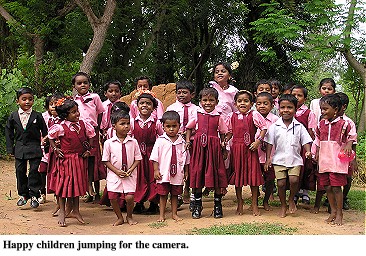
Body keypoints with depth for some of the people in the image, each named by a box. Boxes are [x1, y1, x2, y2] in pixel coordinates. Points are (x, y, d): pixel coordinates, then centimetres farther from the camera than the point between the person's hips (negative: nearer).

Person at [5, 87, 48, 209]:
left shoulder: (37, 116, -4)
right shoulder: (13, 116, 2)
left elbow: (44, 132, 1)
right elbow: (8, 132, 9)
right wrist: (10, 148, 4)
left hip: (34, 149, -3)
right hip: (19, 149, 3)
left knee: (34, 171, -2)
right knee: (20, 171, 7)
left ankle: (34, 195, 7)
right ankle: (23, 194, 20)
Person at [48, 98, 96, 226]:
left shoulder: (83, 124, -1)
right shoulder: (61, 127, -13)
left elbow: (90, 136, 14)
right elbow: (50, 137, 3)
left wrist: (88, 150, 7)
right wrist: (55, 149, -4)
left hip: (80, 159, 5)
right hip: (65, 159, -4)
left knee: (77, 185, 14)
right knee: (64, 185, 1)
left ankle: (75, 211, 26)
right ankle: (62, 213, 12)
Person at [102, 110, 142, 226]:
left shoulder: (133, 142, 0)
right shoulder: (109, 143, -3)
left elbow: (137, 159, 4)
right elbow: (106, 161, -1)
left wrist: (130, 170, -10)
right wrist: (117, 171, -11)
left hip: (130, 175, 0)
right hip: (114, 175, 0)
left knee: (129, 197, -10)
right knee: (113, 197, -3)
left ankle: (129, 217, 16)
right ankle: (119, 217, 21)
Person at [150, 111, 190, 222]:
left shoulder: (182, 141, 3)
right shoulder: (160, 141, -4)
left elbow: (186, 158, 11)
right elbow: (155, 157, -3)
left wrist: (186, 171, 11)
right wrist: (156, 170, -7)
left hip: (178, 173, 2)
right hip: (163, 174, -2)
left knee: (175, 194, 11)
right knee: (163, 195, 6)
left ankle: (174, 214, 21)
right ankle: (162, 215, 15)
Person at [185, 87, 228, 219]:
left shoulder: (218, 117, 5)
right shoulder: (197, 115, 7)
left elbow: (223, 132, 11)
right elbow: (189, 128, 17)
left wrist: (223, 143, -5)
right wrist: (188, 140, 5)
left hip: (214, 147, -1)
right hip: (199, 146, 1)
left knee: (216, 174, 1)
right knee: (197, 175, 3)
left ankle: (218, 205, 14)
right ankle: (197, 206, 15)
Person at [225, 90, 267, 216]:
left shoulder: (254, 115, -5)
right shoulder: (232, 116, 5)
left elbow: (264, 128, -6)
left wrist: (258, 141, -14)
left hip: (250, 149, -3)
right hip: (236, 149, 3)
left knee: (253, 175, 1)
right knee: (237, 175, 9)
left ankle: (254, 204, 14)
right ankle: (240, 203, 24)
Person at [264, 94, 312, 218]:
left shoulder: (299, 127, 3)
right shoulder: (274, 126, 2)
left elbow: (305, 141, 5)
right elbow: (269, 143, 4)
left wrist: (308, 151, -13)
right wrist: (268, 158, -1)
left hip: (295, 159, 0)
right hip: (279, 160, 1)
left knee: (294, 180, -18)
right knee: (281, 183, -2)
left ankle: (291, 199, 11)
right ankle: (283, 205, 19)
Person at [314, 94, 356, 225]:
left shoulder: (344, 124, -3)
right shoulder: (321, 124, 10)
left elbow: (352, 137, 7)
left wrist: (349, 145, -11)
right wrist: (317, 155, 15)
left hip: (337, 161, -5)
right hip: (324, 162, 5)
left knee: (336, 187, -4)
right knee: (328, 187, 8)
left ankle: (339, 214, 8)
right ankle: (333, 211, 22)